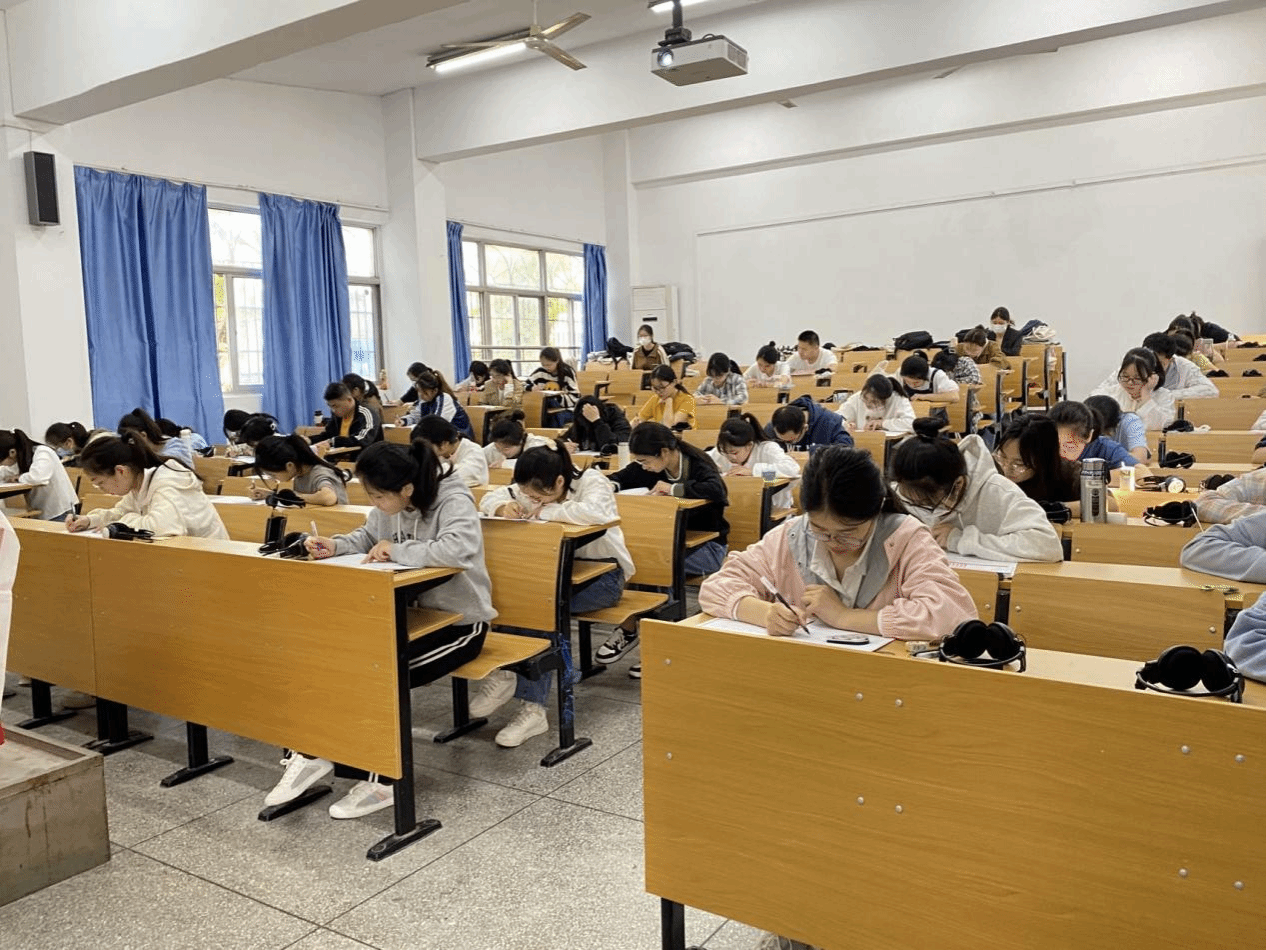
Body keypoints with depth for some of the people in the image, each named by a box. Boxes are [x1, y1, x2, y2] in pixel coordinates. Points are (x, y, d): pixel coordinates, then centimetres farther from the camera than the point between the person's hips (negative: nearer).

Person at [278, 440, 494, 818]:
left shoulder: (454, 502, -23)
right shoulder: (390, 505, 0)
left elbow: (459, 549, -43)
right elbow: (368, 537, 17)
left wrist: (398, 551, -30)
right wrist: (335, 546, -6)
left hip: (460, 621, -7)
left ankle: (382, 778, -6)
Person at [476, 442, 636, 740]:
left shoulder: (591, 481, -18)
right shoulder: (535, 490, -1)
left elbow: (596, 513, -40)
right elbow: (492, 496, 8)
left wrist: (547, 511, -28)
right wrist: (504, 507, -17)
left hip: (603, 573, -5)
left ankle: (508, 672, -18)